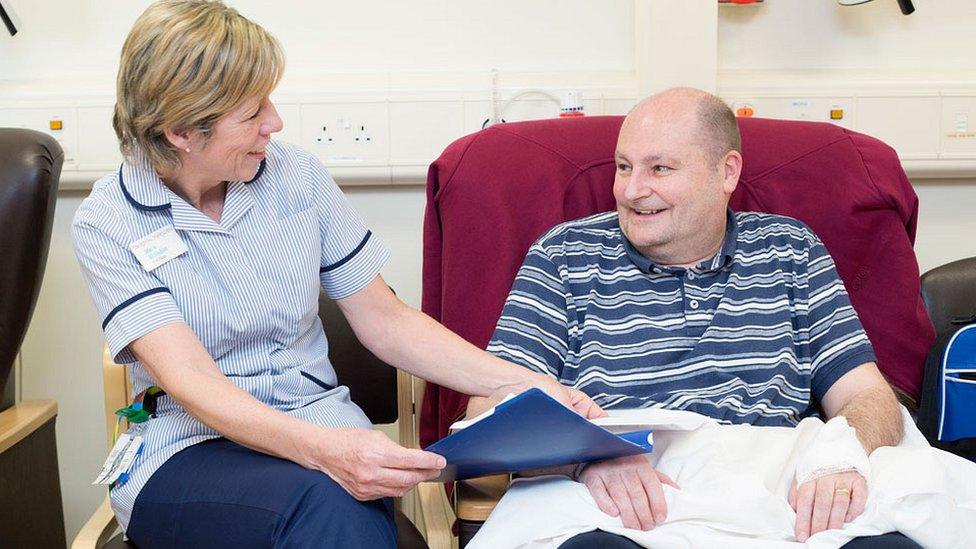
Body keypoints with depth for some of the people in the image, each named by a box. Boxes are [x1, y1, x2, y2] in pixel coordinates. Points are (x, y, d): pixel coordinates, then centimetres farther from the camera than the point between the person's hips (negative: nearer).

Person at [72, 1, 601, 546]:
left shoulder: (297, 174, 3)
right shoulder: (107, 224, -6)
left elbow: (386, 321, 7)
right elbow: (189, 378, -18)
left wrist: (524, 384, -5)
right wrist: (321, 449, -36)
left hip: (324, 430, 3)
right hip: (187, 453, -3)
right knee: (324, 501, -36)